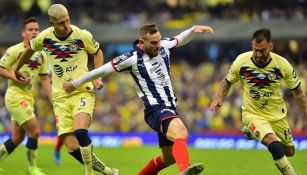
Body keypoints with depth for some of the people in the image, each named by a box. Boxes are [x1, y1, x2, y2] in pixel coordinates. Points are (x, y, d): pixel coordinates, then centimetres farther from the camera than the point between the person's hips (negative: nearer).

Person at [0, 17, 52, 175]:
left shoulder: (41, 55, 12)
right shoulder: (14, 51, -8)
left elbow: (44, 79, 16)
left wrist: (53, 100, 8)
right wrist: (17, 78, -19)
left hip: (29, 99, 8)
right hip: (15, 95, -8)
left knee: (17, 138, 8)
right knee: (34, 131, -14)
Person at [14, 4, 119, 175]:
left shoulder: (82, 35, -8)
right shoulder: (44, 37, -2)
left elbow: (97, 52, 11)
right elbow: (29, 50, 21)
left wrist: (98, 77, -1)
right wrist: (17, 70, 34)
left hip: (83, 92, -3)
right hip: (60, 97, 3)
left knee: (80, 131, -30)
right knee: (72, 147, -10)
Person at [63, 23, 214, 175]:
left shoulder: (163, 46, 7)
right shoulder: (132, 58, -10)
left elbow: (181, 39, 27)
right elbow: (102, 70, 0)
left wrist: (194, 29, 6)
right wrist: (75, 84, 10)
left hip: (170, 108, 8)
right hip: (155, 110, -8)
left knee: (168, 158, 13)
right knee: (180, 133, -37)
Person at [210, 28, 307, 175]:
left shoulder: (282, 64, -16)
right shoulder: (241, 61, -17)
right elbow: (227, 82, 2)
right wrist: (219, 98, -15)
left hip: (277, 115, 3)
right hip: (252, 115, -3)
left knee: (289, 152, 17)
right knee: (274, 145, -30)